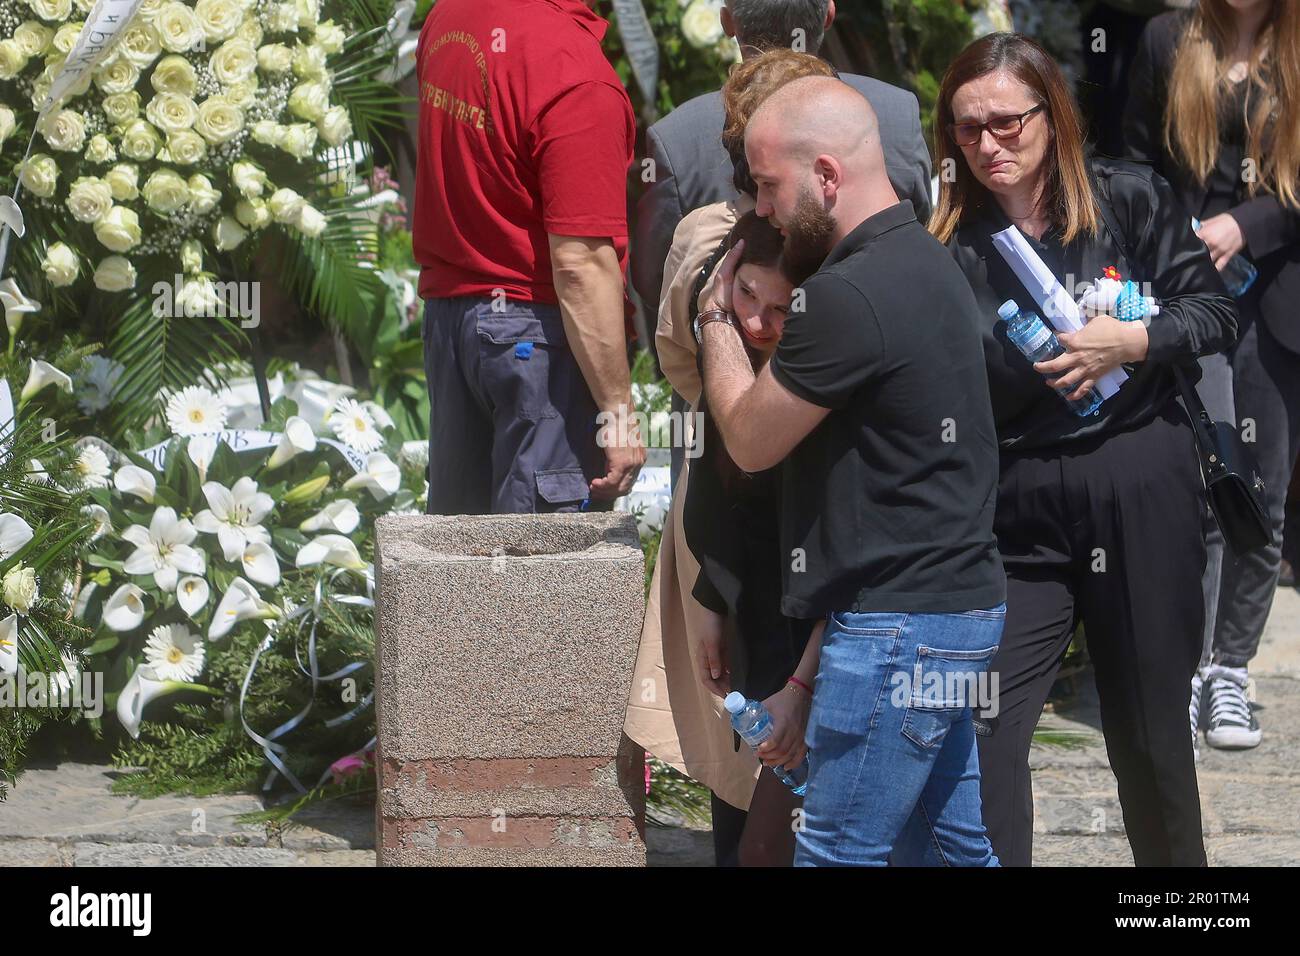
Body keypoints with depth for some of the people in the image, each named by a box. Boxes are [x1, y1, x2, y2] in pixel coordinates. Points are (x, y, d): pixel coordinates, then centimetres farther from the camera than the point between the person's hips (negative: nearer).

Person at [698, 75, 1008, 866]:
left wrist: (717, 317, 9)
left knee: (841, 852, -6)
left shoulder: (851, 295, -20)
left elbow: (751, 440, -8)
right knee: (952, 846, 14)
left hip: (899, 625, -10)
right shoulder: (926, 261, 13)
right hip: (958, 602, 10)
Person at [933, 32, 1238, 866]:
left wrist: (1131, 342, -15)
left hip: (1140, 492, -1)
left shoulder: (1131, 200, -2)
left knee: (1150, 724, 11)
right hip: (1014, 511, 1)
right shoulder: (949, 240, -1)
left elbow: (1216, 313, -1)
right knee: (985, 729, -7)